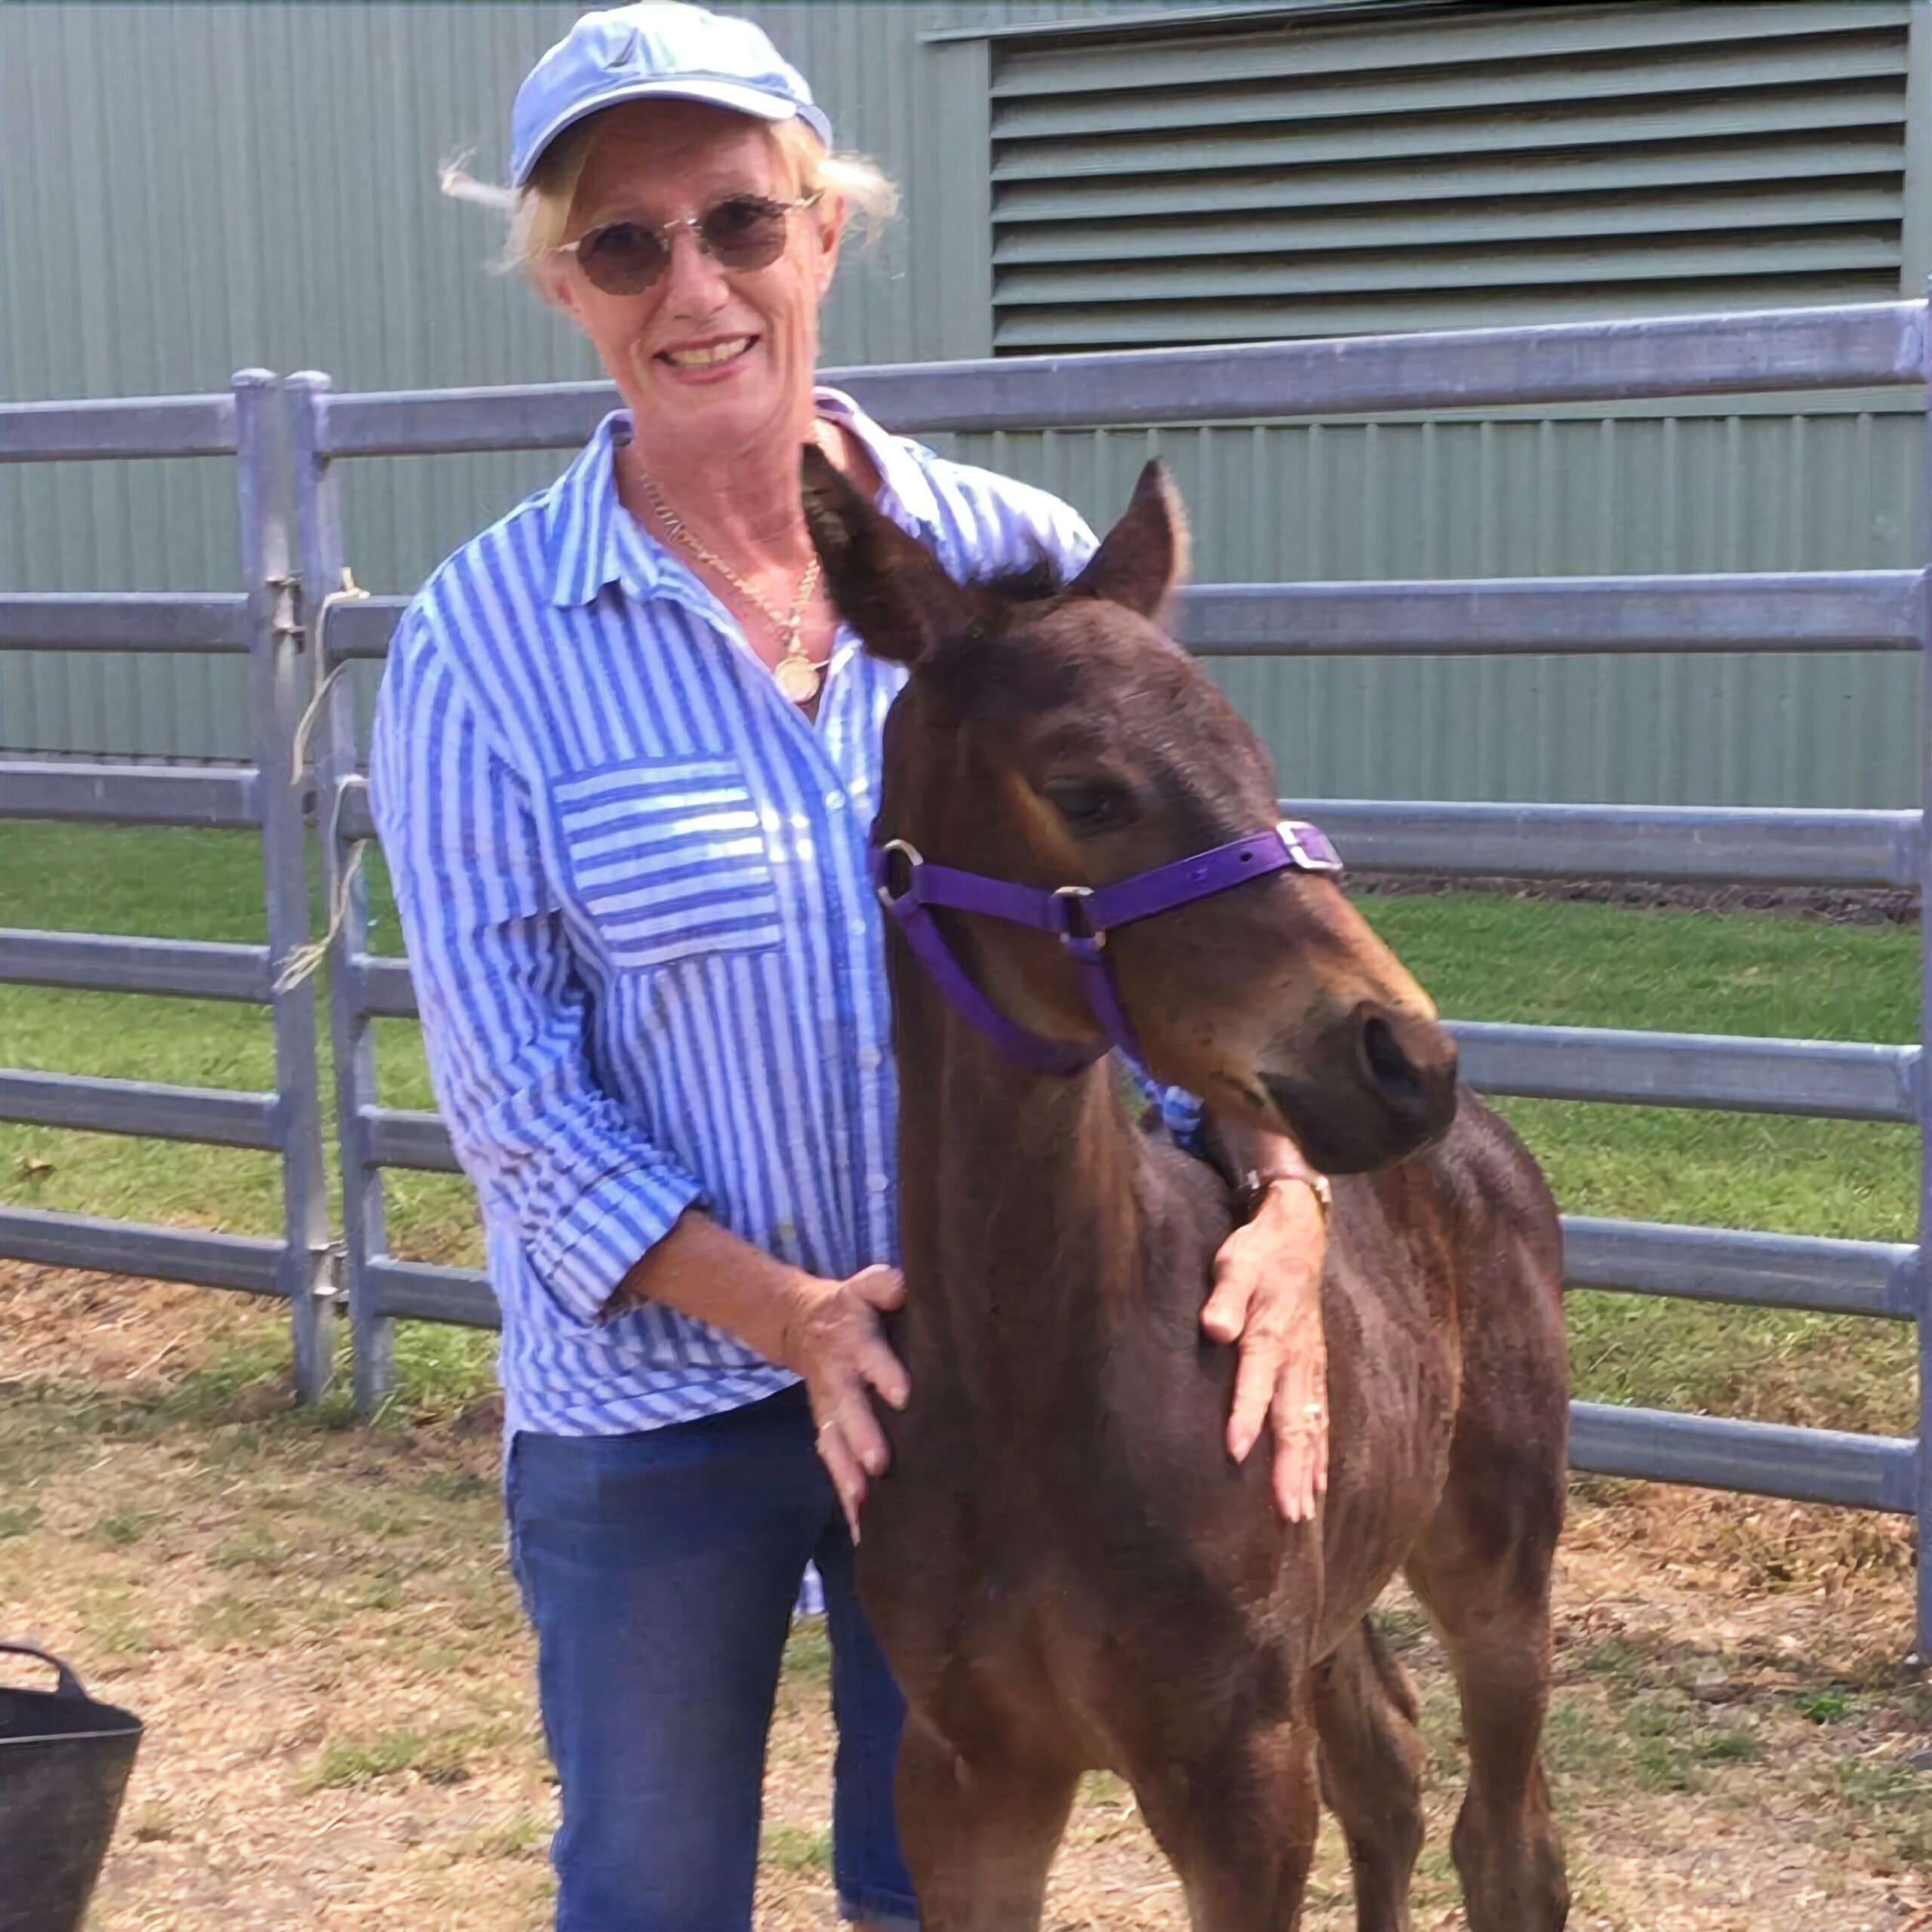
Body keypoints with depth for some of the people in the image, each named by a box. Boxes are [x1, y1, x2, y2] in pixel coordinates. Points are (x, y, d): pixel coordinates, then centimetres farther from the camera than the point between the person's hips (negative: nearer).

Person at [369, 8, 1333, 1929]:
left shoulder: (1020, 562, -6)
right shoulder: (484, 637, -12)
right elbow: (505, 1077, -11)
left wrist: (1280, 1191, -21)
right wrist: (789, 1317, -21)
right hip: (651, 1400, -1)